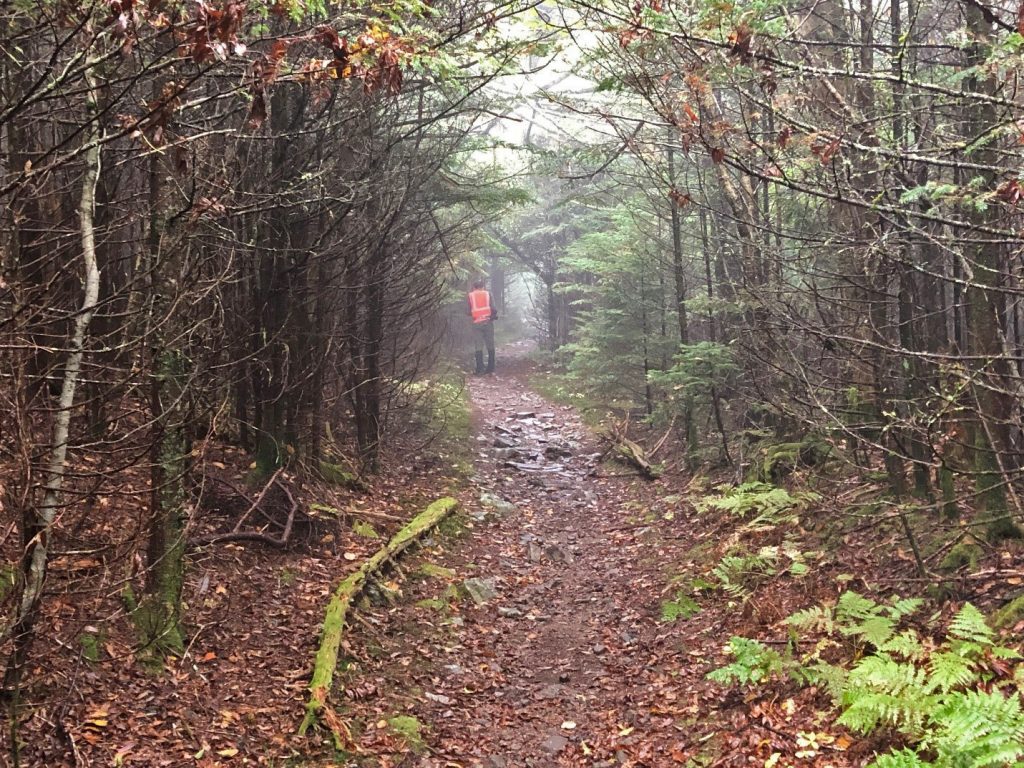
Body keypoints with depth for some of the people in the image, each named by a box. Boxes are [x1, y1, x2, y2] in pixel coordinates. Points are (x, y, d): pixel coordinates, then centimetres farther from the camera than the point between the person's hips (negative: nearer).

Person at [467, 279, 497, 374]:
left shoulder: (470, 296, 5)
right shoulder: (487, 293, 5)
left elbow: (468, 311, 4)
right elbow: (493, 308, -4)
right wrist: (494, 315, 15)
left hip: (476, 323, 0)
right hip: (488, 322, 0)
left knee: (479, 347, 2)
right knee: (490, 346, 7)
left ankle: (480, 369, -4)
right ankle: (490, 368, 6)